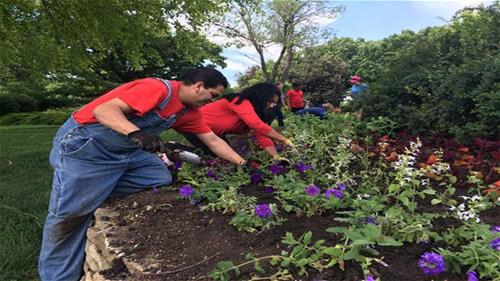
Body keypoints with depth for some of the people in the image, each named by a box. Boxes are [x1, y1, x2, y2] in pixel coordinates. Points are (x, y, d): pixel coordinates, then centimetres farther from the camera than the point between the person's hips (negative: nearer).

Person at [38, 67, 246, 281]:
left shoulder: (190, 110, 4)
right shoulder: (159, 88, -24)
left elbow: (213, 140, 10)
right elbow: (104, 109, -30)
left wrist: (243, 164, 7)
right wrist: (136, 133, -46)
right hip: (84, 143, -8)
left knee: (161, 179, -2)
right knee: (70, 213, -8)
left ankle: (97, 190, -2)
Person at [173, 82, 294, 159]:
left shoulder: (255, 110, 1)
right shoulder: (242, 102, -27)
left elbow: (262, 136, -8)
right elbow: (258, 126, -39)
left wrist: (277, 157, -23)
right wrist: (285, 140, -33)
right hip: (194, 125, -10)